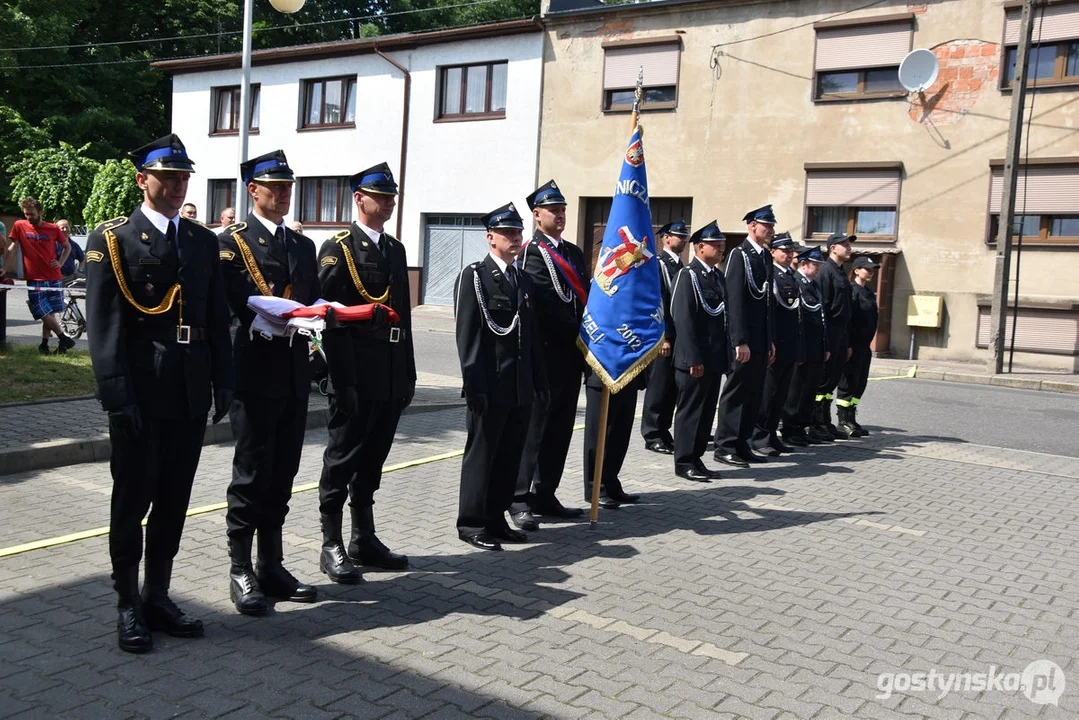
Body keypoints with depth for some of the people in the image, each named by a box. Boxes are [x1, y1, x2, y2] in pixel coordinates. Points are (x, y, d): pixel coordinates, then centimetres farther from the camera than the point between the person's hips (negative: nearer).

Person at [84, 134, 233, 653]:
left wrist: (223, 381, 6)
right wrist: (118, 393, -15)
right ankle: (129, 606, 20)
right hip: (140, 395, -4)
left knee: (173, 501, 12)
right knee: (132, 501, 7)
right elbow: (103, 324, -9)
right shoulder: (110, 240, -3)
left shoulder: (204, 241, 11)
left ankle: (158, 597, 26)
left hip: (191, 394, 5)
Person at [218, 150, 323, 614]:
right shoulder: (232, 242, -2)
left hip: (295, 377, 6)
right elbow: (245, 306, -14)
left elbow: (315, 301, 13)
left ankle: (272, 567, 23)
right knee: (251, 475, 1)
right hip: (255, 375, -6)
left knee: (282, 476, 12)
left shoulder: (303, 245, 17)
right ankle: (241, 572, 14)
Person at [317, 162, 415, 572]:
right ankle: (332, 545, 14)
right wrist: (341, 376, -17)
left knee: (372, 460, 14)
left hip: (391, 374, 7)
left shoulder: (395, 249, 16)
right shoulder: (338, 248, -5)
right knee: (343, 457, 3)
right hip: (356, 373, -7)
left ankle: (364, 541, 25)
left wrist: (408, 373, 13)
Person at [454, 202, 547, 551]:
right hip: (490, 388, -6)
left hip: (521, 389, 7)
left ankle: (496, 519, 22)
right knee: (480, 455, 3)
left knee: (509, 458, 11)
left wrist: (539, 381, 12)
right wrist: (474, 385, -16)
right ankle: (471, 523, 13)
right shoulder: (474, 276, -4)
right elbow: (467, 336, -10)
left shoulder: (524, 280, 16)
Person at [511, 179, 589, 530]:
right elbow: (548, 304, -17)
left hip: (573, 353, 8)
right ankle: (521, 500, 3)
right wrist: (581, 334, -15)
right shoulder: (531, 254, -7)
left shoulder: (573, 252, 18)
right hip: (547, 353, -7)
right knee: (536, 426, -4)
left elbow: (584, 296, 14)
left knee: (560, 429, 11)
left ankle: (545, 496, 20)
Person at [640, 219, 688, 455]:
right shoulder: (658, 264, -8)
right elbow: (658, 303, -15)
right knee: (659, 386, -3)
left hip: (679, 337, 8)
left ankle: (663, 432, 19)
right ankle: (652, 436, 5)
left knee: (673, 387, 11)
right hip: (664, 337, -8)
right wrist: (664, 338, -19)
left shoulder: (680, 266, 17)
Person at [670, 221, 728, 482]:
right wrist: (694, 359, -20)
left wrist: (726, 358, 13)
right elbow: (684, 320, -16)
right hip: (695, 359, -8)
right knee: (690, 410, 0)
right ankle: (684, 463, 9)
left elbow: (724, 318, 16)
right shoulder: (688, 275, -10)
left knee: (707, 411, 12)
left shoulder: (719, 277, 15)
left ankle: (696, 458, 21)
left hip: (715, 358, 8)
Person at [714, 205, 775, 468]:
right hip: (744, 340, -8)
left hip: (761, 340, 8)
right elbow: (736, 301, -16)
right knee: (737, 391, -3)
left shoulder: (765, 258, 16)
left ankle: (742, 443, 18)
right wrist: (741, 341, -20)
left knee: (754, 393, 10)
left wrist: (770, 342, 17)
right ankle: (725, 446, 5)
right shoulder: (739, 255, -9)